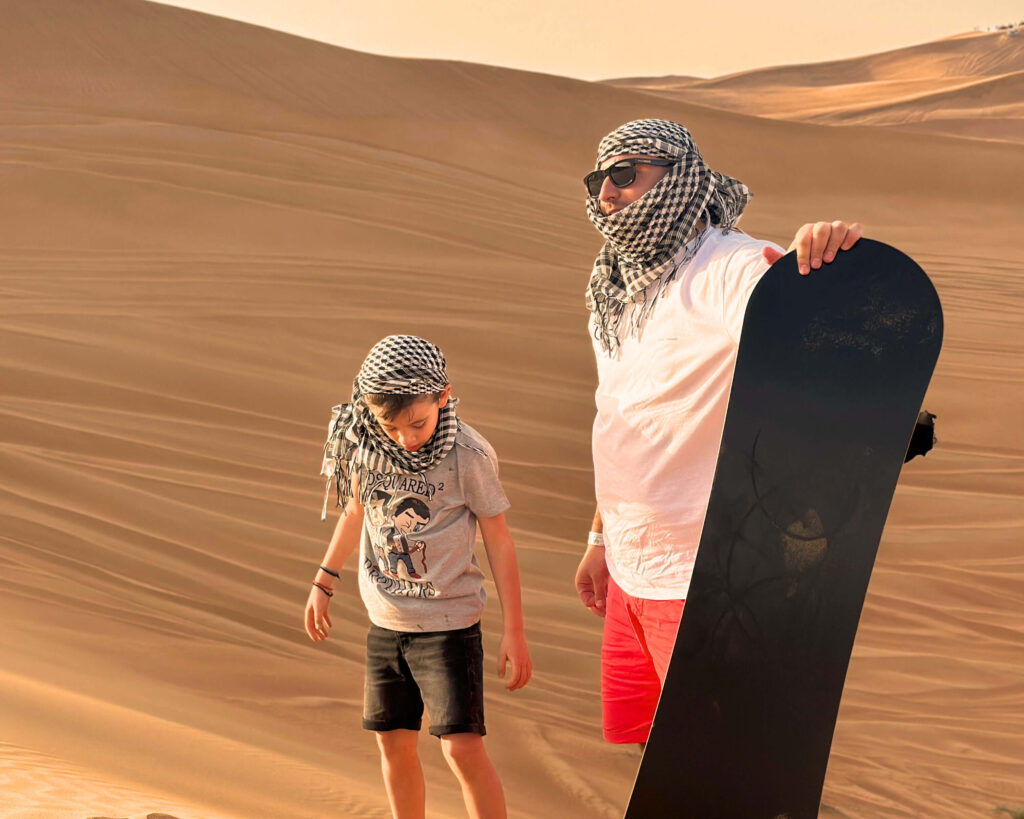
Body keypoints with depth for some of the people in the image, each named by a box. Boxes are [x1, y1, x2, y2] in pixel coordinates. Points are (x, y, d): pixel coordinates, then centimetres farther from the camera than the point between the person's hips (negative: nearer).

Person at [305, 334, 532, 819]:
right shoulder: (363, 442, -5)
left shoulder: (469, 455, -16)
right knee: (394, 745, 12)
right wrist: (324, 580, 24)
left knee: (462, 747, -11)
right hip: (384, 621, 5)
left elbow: (498, 542, -8)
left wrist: (513, 632, -7)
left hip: (449, 620, -5)